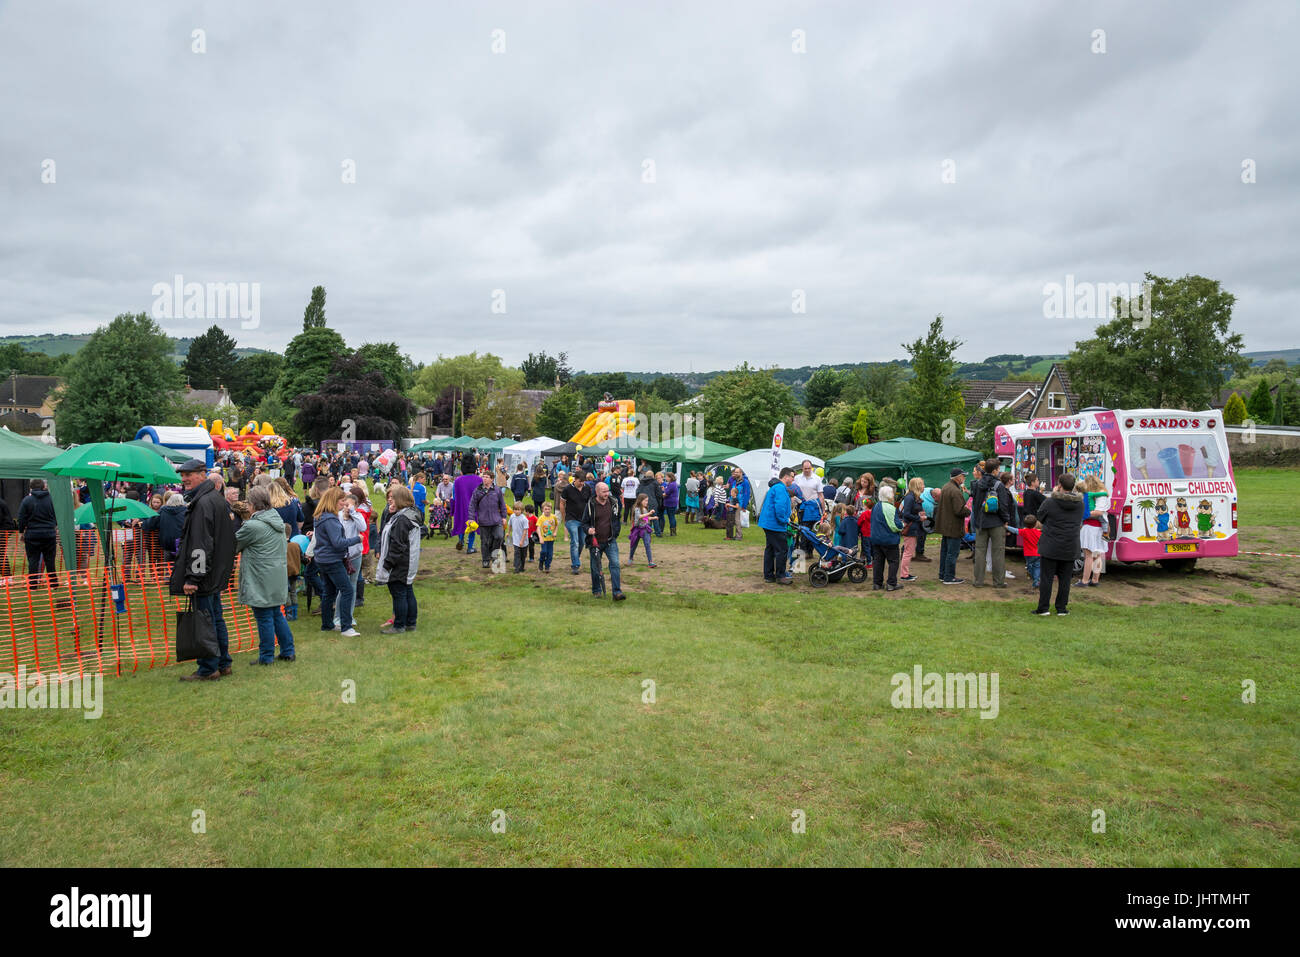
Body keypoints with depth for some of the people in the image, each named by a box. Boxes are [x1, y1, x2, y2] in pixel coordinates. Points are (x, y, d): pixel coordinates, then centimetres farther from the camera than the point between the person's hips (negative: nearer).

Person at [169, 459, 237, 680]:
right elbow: (227, 537, 21)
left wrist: (192, 577, -23)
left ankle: (209, 669, 4)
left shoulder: (203, 503, -18)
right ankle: (223, 664, 24)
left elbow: (200, 545, -23)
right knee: (216, 619, 16)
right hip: (217, 574, 10)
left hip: (205, 576, -10)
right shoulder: (217, 498, 14)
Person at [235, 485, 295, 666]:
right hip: (278, 577, 8)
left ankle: (266, 656, 9)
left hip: (262, 580, -8)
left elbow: (234, 544, -4)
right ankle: (288, 651, 21)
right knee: (277, 613, 16)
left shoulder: (253, 526, -18)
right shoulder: (277, 520, 7)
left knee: (264, 617, 1)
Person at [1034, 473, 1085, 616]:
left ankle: (1043, 608, 4)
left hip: (1050, 547, -4)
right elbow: (1080, 523, 16)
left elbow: (1040, 521, 2)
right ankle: (1062, 608, 14)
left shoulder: (1049, 502, -11)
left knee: (1046, 578, 3)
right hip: (1070, 548, 4)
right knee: (1065, 580, 10)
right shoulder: (1080, 504, 3)